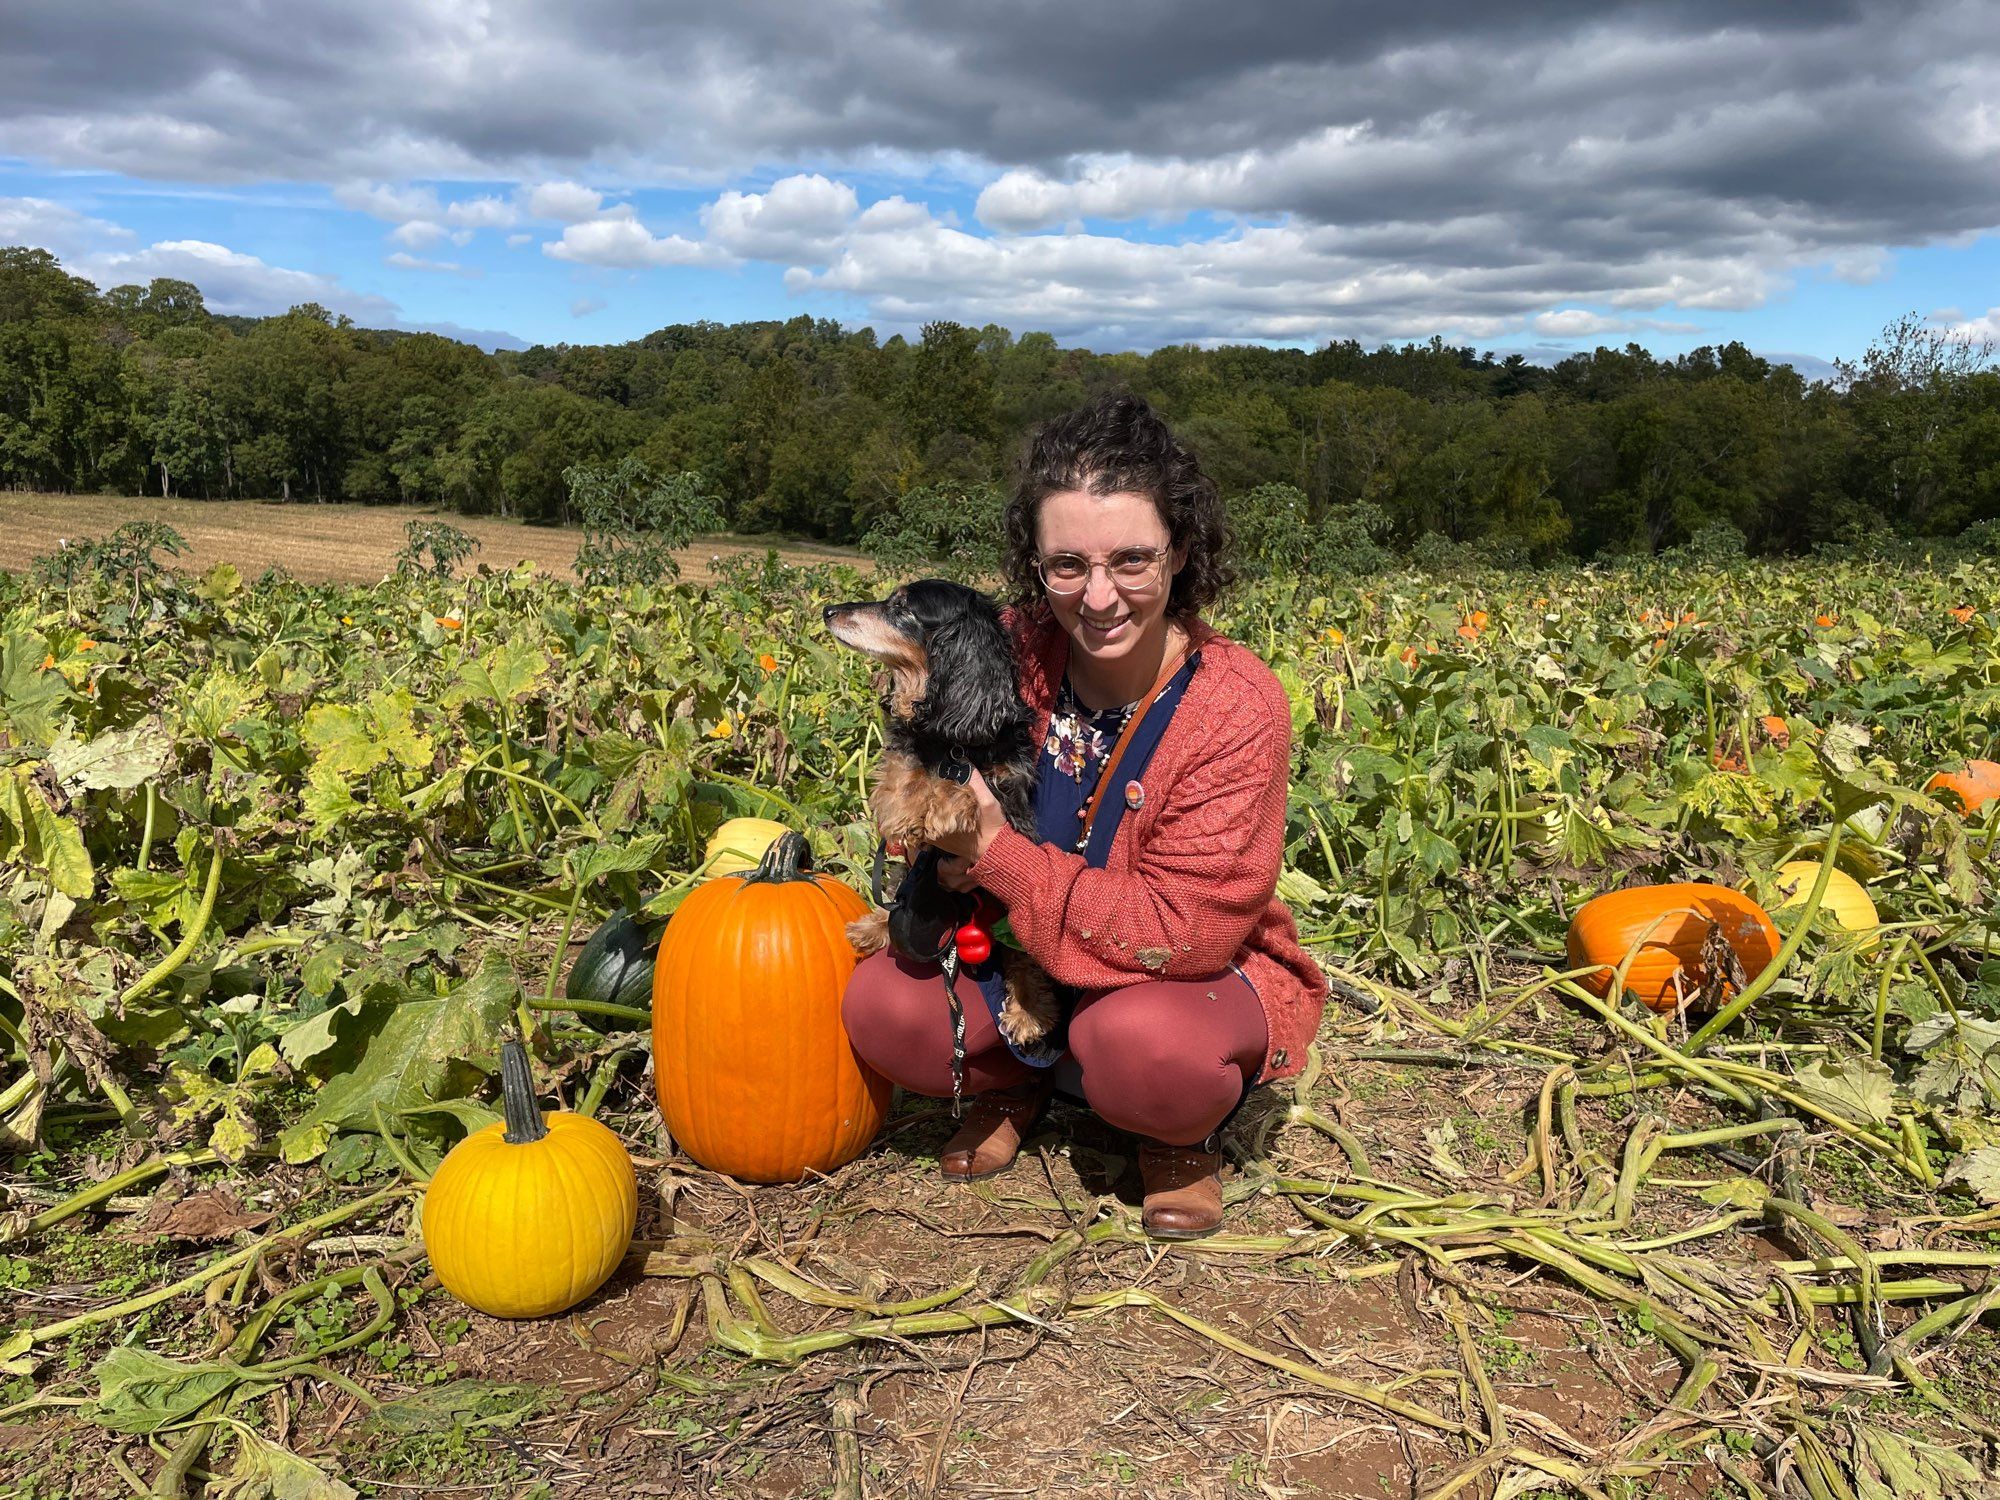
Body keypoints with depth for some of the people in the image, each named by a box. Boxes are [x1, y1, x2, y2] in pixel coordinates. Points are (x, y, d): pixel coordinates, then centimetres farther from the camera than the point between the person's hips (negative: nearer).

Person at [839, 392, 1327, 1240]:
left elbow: (1183, 932, -29)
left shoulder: (1237, 707, -25)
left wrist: (997, 855, -30)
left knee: (1142, 1041, -37)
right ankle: (1009, 1082, 15)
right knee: (878, 1005, -19)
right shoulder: (1015, 650, -13)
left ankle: (1181, 1134, 2)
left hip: (1196, 982, -4)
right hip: (1020, 968, 4)